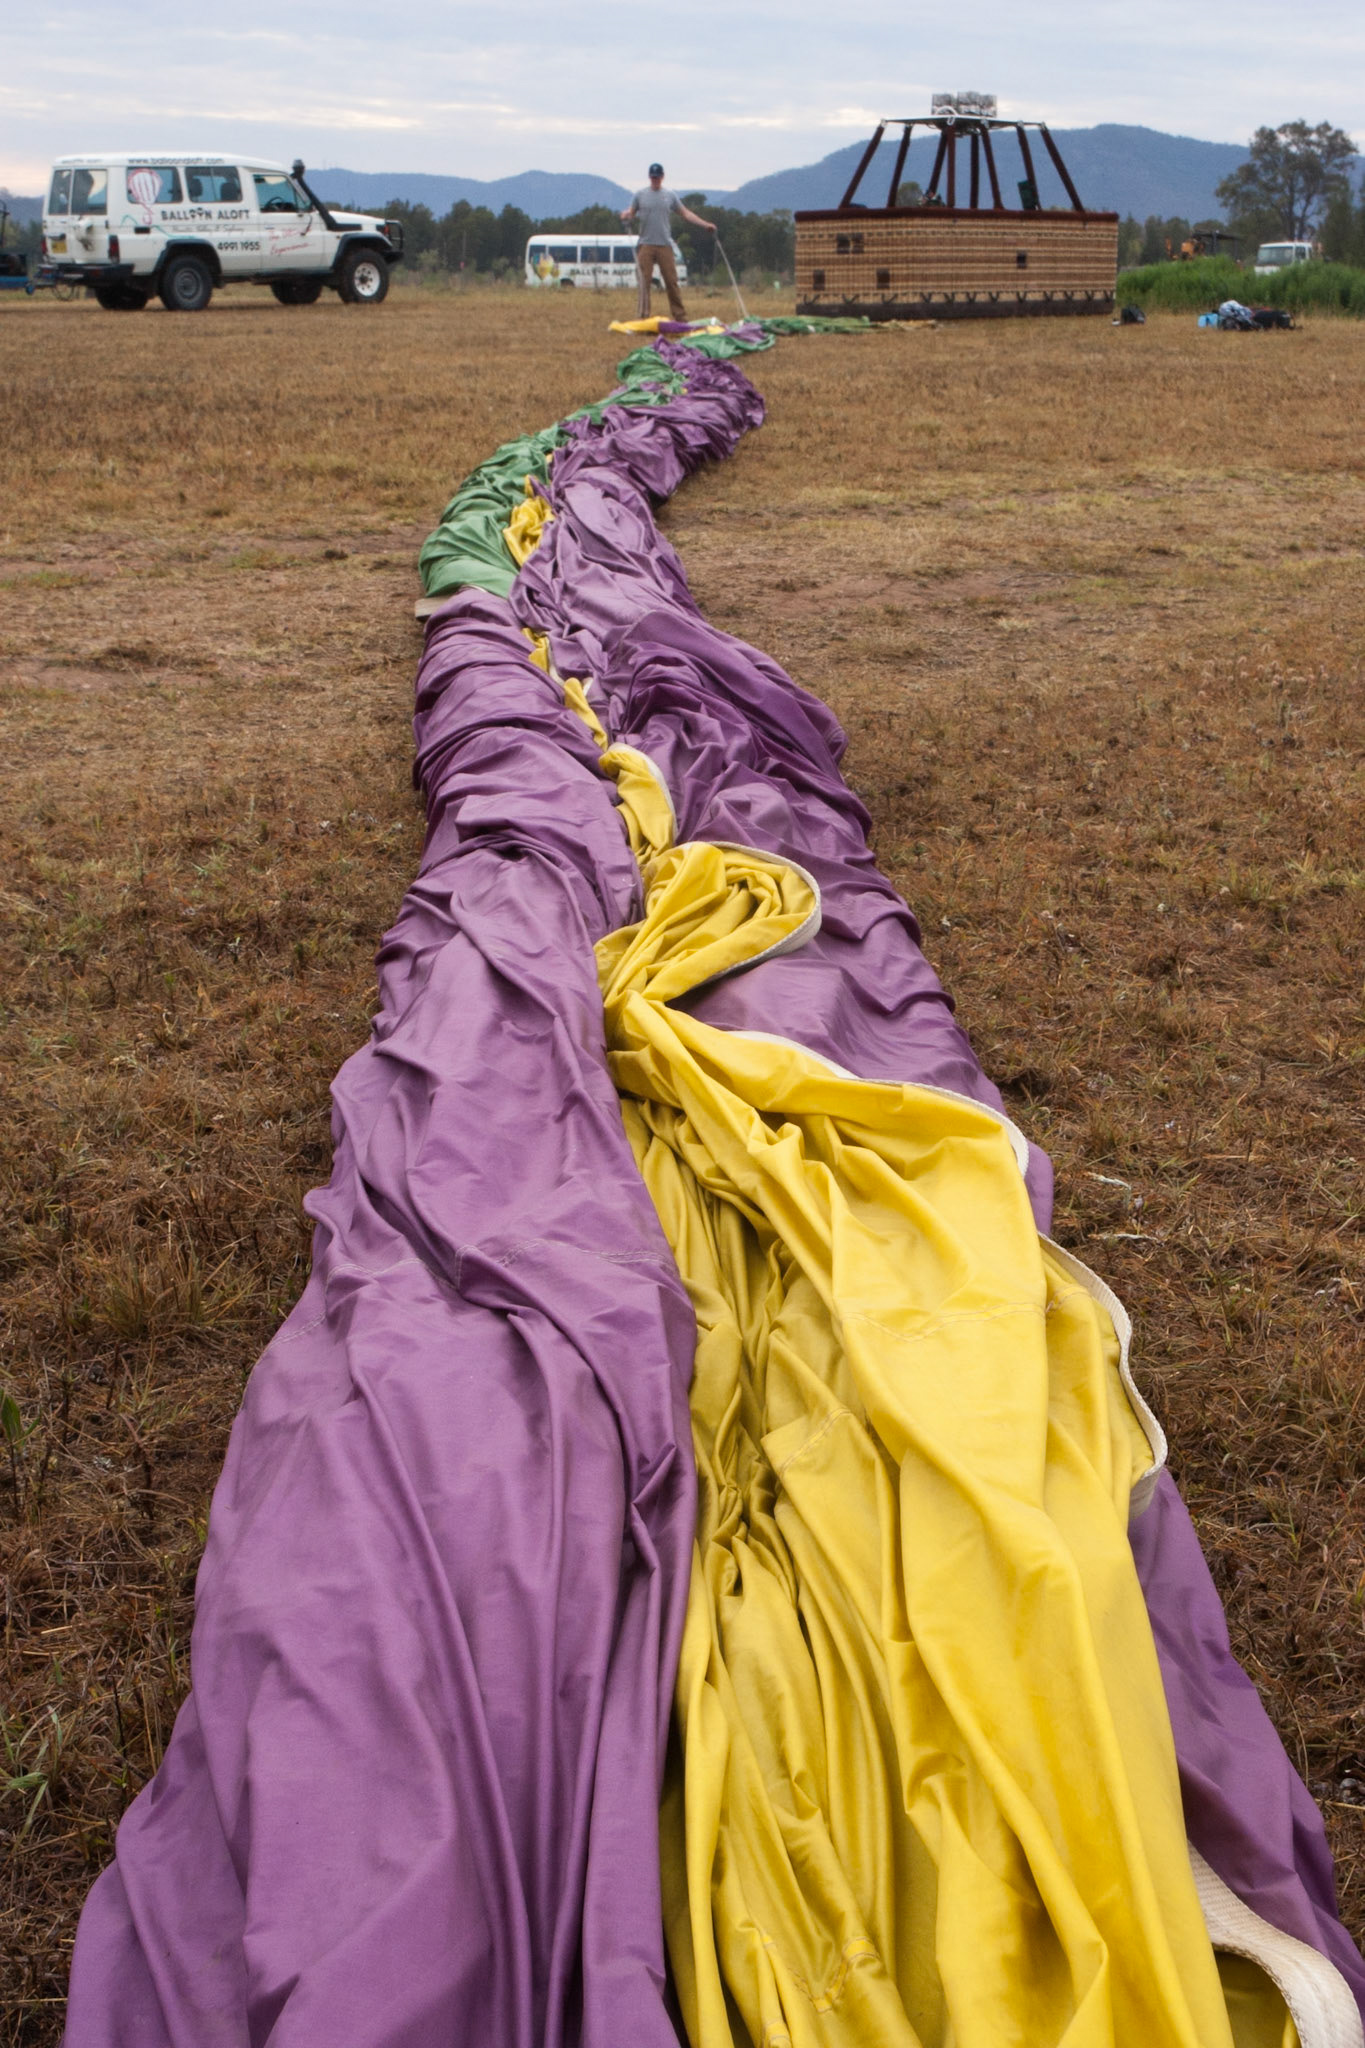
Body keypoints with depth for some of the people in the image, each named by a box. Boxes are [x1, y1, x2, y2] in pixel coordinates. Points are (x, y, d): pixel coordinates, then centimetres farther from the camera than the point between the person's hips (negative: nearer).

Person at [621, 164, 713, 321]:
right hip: (646, 244, -1)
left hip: (665, 244, 1)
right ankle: (643, 316, -1)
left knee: (671, 281, -1)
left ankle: (680, 316, 3)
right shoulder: (640, 194, 8)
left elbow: (685, 213, 13)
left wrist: (705, 225, 5)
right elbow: (631, 213, 8)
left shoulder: (670, 195, 10)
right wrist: (625, 215, -17)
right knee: (645, 281, -5)